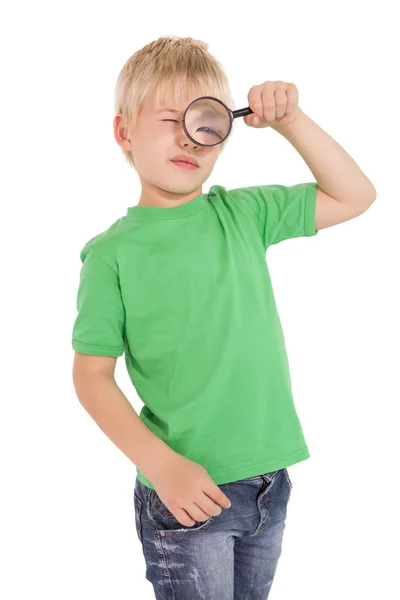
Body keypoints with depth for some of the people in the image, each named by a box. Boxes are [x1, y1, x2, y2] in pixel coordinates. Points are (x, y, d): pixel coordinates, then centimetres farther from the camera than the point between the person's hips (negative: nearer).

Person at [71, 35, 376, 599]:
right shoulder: (112, 253, -8)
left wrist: (289, 119, -3)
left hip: (270, 479, 5)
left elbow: (353, 196, 9)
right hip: (187, 493, -4)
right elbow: (92, 374, -8)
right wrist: (162, 465, -18)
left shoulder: (244, 213, 4)